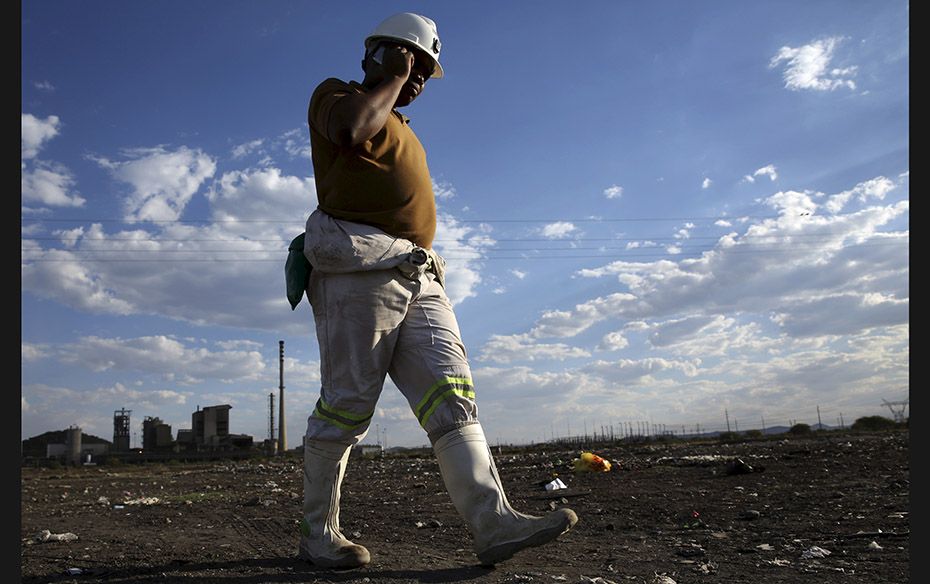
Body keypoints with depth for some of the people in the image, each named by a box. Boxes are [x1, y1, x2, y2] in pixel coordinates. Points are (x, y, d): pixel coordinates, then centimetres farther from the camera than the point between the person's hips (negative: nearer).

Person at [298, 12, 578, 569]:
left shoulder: (399, 128, 33)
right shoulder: (335, 95, 8)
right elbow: (351, 131, -17)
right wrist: (392, 79, -2)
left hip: (417, 278, 8)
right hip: (358, 271, -8)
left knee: (450, 393, -7)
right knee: (346, 404, -6)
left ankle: (494, 523, -14)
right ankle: (319, 533, 7)